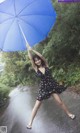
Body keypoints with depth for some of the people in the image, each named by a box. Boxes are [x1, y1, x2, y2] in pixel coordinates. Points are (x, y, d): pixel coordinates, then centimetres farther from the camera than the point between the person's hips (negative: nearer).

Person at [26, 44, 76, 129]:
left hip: (52, 85, 0)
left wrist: (32, 50, -21)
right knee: (37, 105, 0)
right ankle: (30, 122, 8)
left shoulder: (46, 65, -2)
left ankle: (69, 114, 25)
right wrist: (29, 50, -23)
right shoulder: (36, 68, -3)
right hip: (43, 87, 0)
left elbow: (41, 56, -17)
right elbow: (30, 59, -16)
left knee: (60, 102, 2)